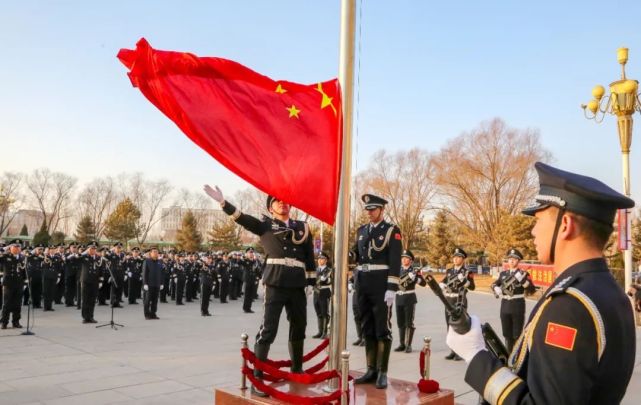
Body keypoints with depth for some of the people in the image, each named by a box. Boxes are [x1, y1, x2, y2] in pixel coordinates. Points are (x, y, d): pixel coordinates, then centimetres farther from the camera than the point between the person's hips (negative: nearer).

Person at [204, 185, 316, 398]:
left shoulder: (302, 227, 14)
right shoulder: (265, 225, 7)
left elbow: (310, 257, 14)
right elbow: (242, 218, -6)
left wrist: (312, 282, 9)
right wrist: (222, 202, -18)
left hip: (297, 285, 4)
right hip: (275, 283, -4)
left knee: (299, 327, 16)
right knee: (268, 329, -9)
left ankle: (297, 369, 35)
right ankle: (257, 378, -4)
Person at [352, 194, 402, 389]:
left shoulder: (392, 231, -3)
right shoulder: (361, 230, 14)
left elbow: (395, 261, -10)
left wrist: (392, 289, -16)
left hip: (381, 285, -6)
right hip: (363, 284, 6)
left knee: (382, 329, -1)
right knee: (367, 328, 10)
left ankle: (383, 372, 5)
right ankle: (371, 369, 18)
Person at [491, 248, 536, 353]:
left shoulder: (523, 274, -3)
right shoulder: (503, 273, 9)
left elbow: (532, 290, -12)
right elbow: (494, 284, 23)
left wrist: (523, 280, -26)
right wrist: (496, 289, 0)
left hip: (518, 307, -4)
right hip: (505, 307, 4)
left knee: (517, 335, -2)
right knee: (507, 334, 11)